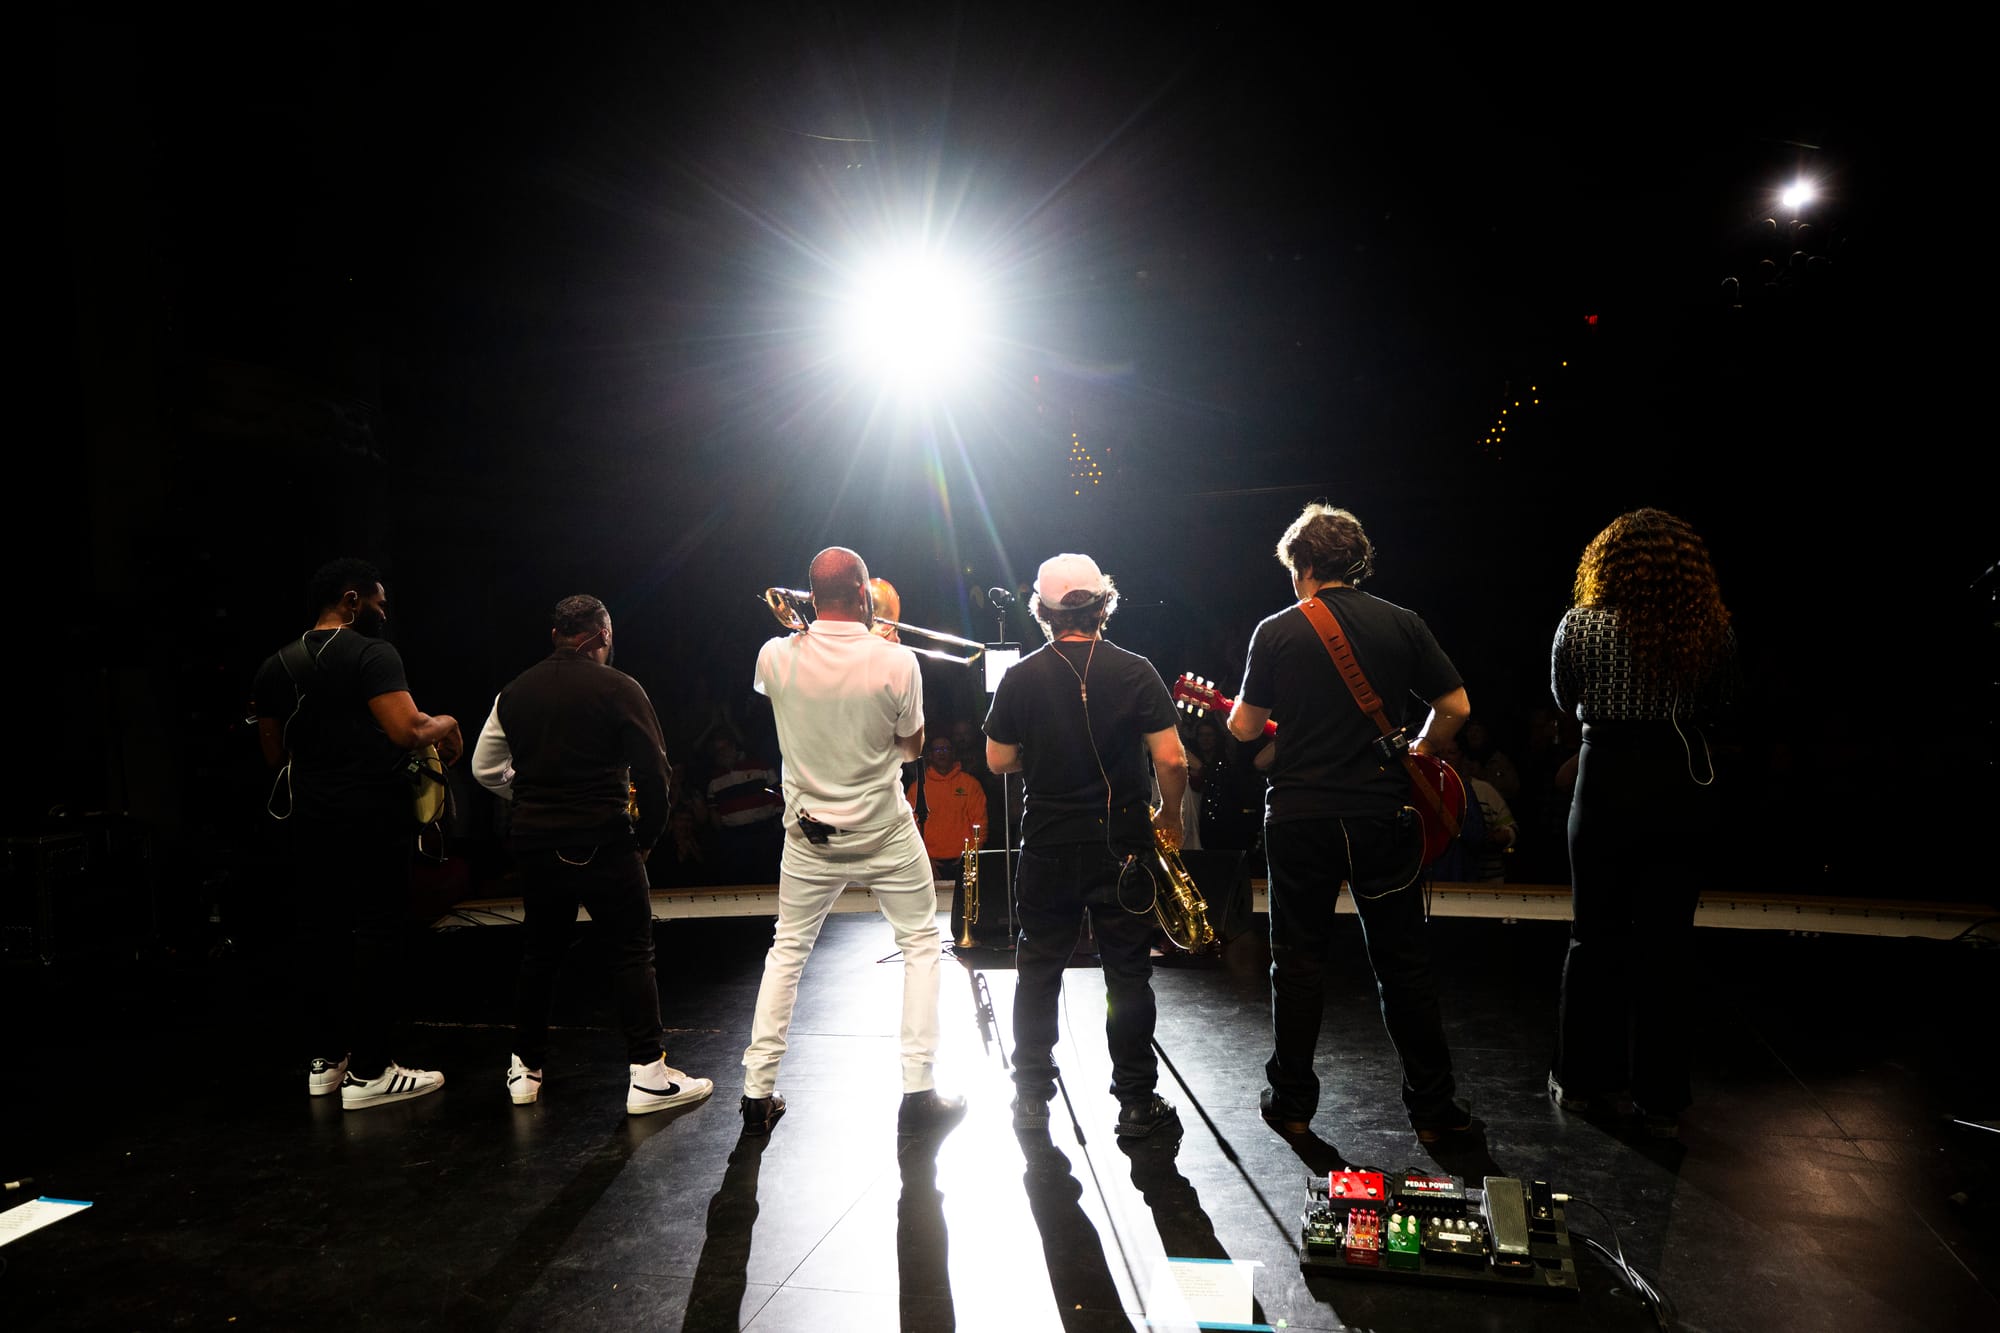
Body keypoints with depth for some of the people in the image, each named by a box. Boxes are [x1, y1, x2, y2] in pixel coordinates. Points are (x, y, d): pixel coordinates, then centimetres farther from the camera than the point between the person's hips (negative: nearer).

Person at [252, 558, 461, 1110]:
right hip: (371, 816, -7)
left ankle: (325, 1059, 23)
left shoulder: (276, 667, 12)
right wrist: (443, 724, -2)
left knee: (320, 934, 14)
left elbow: (275, 755, 16)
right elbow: (406, 731, -22)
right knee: (376, 934, -2)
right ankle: (368, 1073, 1)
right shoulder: (373, 654, -11)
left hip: (308, 816, 7)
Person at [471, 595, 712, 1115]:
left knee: (541, 951, 17)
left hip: (536, 842, 5)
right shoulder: (618, 688, -8)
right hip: (602, 842, -5)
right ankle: (647, 1074, 2)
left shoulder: (515, 691, 7)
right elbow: (653, 772, -11)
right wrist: (647, 833, 1)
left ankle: (525, 1070, 26)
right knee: (632, 951, 1)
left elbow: (486, 767, 15)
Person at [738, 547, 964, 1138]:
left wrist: (800, 629, 20)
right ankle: (919, 1092, 13)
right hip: (885, 834, -2)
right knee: (921, 944, 14)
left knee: (787, 951, 17)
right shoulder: (897, 662, -17)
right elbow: (912, 746, -2)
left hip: (809, 836, 3)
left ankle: (757, 1094, 21)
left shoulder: (777, 657, -10)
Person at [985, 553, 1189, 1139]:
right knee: (1128, 975, 9)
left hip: (1047, 848, 1)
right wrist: (1169, 817, 4)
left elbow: (998, 761, 1)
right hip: (1122, 848, -1)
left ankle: (1032, 1098, 22)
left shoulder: (1021, 678, -6)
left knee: (1038, 971, 14)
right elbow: (1172, 760, -12)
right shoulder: (1134, 672, -8)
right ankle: (1136, 1104, 17)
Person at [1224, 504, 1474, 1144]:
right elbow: (1455, 707, 2)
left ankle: (1292, 1101, 19)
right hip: (1383, 815, 1)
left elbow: (1244, 726, 0)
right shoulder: (1403, 623, 2)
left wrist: (1235, 716, 23)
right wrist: (1416, 754, 18)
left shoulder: (1276, 631, -3)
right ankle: (1434, 1105, 20)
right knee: (1402, 960, 12)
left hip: (1299, 817, -1)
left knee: (1299, 958, 11)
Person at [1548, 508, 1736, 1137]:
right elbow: (1716, 703, 9)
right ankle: (1661, 1097, 17)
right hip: (1683, 786, 1)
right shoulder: (1712, 630, -5)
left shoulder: (1581, 625, -8)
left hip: (1607, 784, -1)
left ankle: (1581, 1080, 21)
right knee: (1665, 944, 8)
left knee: (1595, 937, 12)